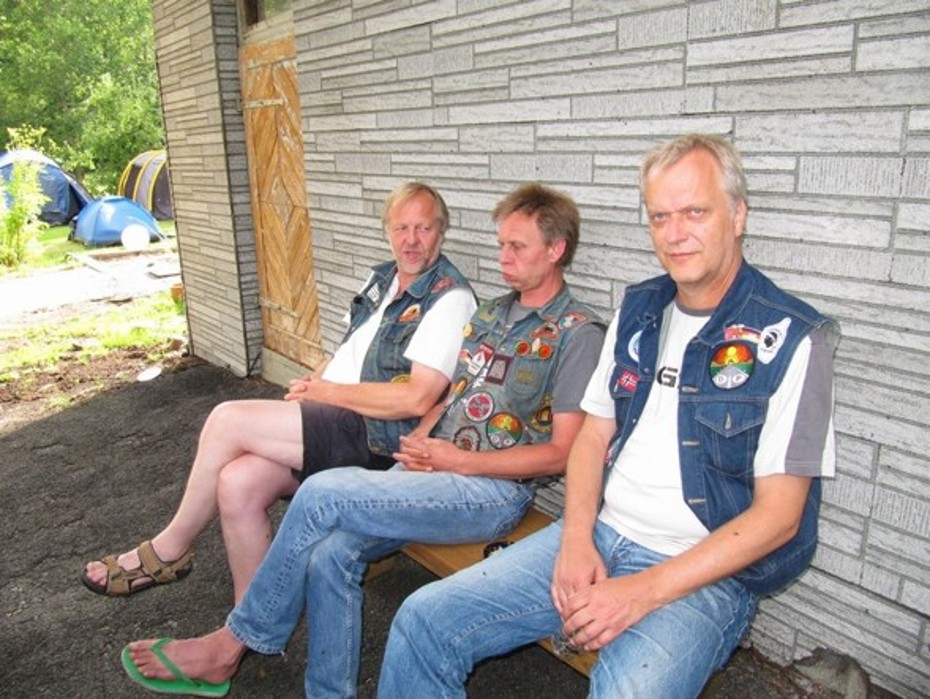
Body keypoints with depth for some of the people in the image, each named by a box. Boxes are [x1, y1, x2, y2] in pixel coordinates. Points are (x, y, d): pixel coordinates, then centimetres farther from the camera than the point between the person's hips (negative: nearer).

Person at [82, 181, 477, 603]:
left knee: (228, 419, -16)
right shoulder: (382, 278, 17)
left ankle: (168, 551, 8)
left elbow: (416, 398, -20)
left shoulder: (450, 299, -11)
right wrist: (312, 384, 5)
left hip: (377, 437, -8)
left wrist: (328, 391, -10)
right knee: (238, 482, -16)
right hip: (334, 421, 8)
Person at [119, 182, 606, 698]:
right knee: (329, 554, -19)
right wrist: (421, 438, 3)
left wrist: (459, 460, -12)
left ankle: (233, 643, -1)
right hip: (436, 471, 7)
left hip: (496, 489, -7)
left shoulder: (578, 333, -6)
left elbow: (560, 453, -10)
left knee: (322, 494, -21)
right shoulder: (491, 314, 19)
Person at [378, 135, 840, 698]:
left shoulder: (791, 338, -10)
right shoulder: (638, 310, 9)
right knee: (424, 620, -6)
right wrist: (576, 540, -5)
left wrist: (644, 591, -18)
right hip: (594, 539, 5)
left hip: (704, 573, -4)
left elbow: (778, 515, -12)